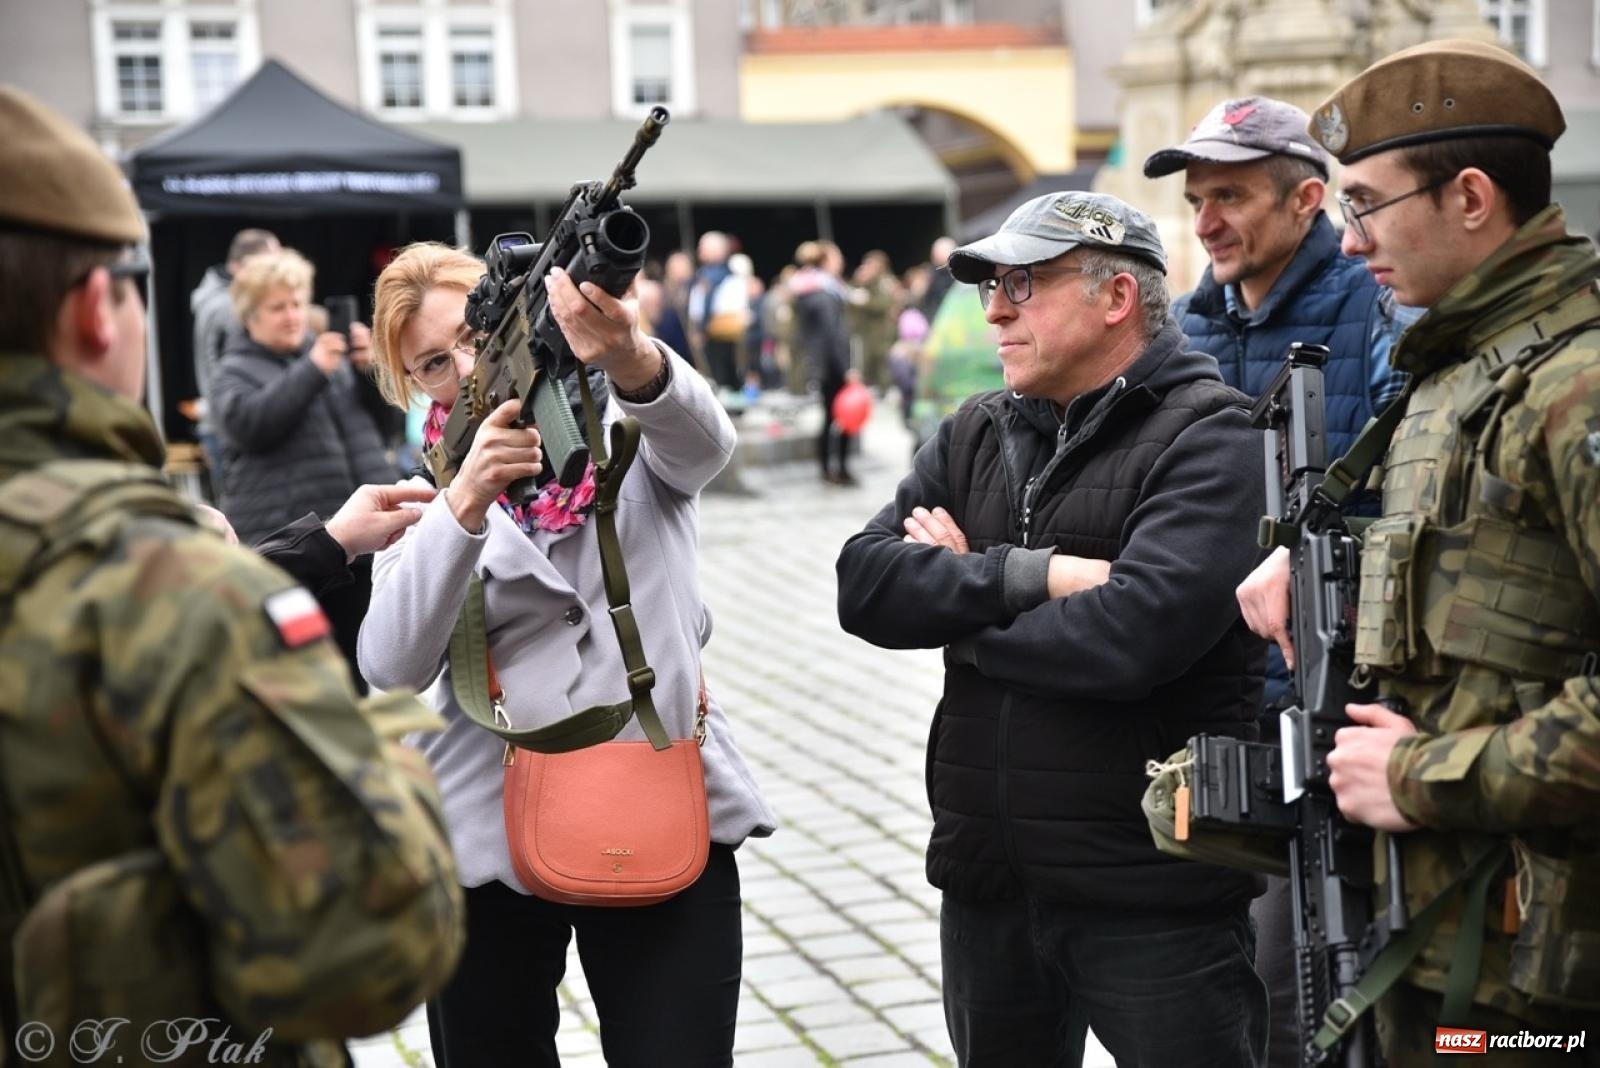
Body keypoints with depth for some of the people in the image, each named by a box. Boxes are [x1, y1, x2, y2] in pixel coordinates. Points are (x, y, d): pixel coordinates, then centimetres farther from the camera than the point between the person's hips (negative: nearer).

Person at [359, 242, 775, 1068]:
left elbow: (702, 437, -22)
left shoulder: (627, 432, 4)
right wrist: (465, 504, -27)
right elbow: (393, 665, -13)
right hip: (490, 834, 2)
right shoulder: (430, 491, 5)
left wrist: (625, 353, -43)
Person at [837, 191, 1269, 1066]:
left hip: (1155, 894, -6)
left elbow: (1137, 631, -24)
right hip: (988, 885, 6)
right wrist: (1034, 576, -18)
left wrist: (958, 603, -9)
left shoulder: (1209, 435, -10)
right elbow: (864, 586, -4)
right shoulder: (975, 436, 9)